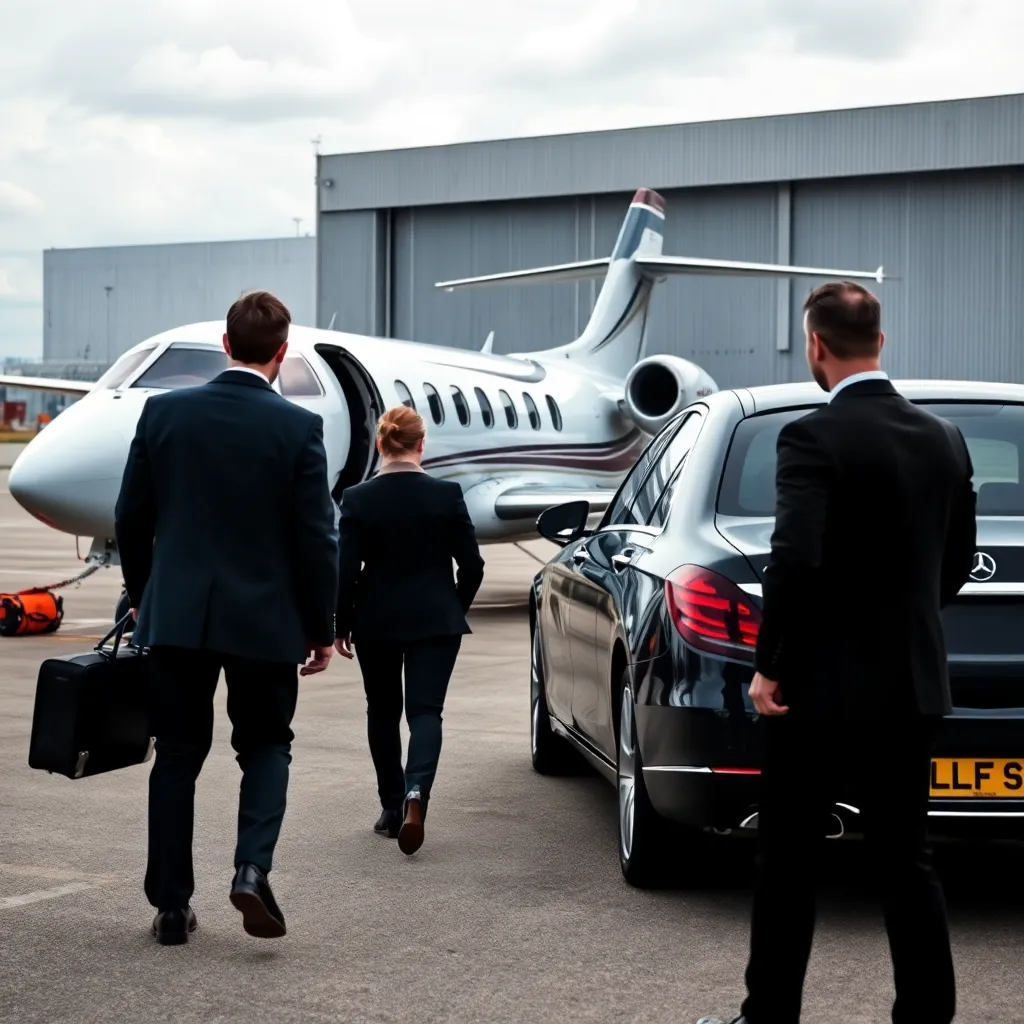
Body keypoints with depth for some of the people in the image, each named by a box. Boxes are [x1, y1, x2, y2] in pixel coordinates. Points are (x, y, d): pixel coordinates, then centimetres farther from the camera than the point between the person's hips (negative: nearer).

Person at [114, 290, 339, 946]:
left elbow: (131, 518, 4)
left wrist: (143, 596, 19)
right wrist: (321, 627, 4)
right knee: (266, 745, 16)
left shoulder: (164, 412, -2)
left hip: (175, 615, 2)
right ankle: (253, 867, -5)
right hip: (265, 619, -2)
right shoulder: (299, 428, -9)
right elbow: (316, 538, -7)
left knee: (177, 757, 11)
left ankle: (172, 905, 13)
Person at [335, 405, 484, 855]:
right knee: (425, 710, 1)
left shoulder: (358, 499, -9)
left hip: (377, 621, 0)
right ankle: (416, 793, -23)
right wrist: (456, 608, 14)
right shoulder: (447, 495, -7)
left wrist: (343, 625, 3)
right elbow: (471, 565, -2)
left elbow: (346, 570, -9)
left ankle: (392, 807, 21)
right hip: (436, 620, 0)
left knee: (383, 712, 16)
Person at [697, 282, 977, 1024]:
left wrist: (770, 666, -14)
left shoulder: (813, 437, -14)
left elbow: (796, 559, -24)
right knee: (907, 861, 11)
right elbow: (958, 560, 12)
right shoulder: (944, 438, 5)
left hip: (824, 682, -5)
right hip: (913, 681, 6)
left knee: (788, 864, 7)